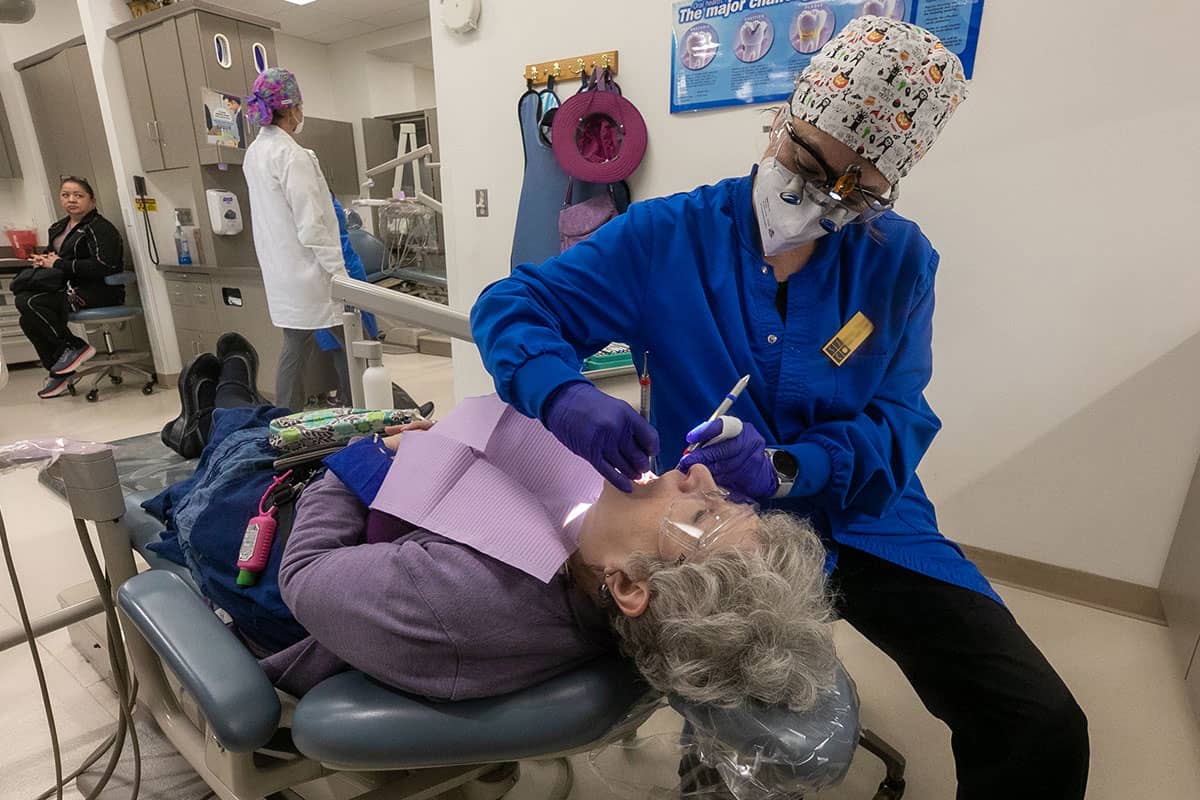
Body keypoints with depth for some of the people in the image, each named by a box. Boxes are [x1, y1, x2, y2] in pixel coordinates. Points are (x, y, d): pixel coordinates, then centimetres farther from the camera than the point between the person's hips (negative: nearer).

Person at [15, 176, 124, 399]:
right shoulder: (58, 228, 19)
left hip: (100, 291, -9)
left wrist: (59, 264, -12)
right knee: (28, 319, -6)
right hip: (70, 288, 9)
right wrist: (44, 260, 4)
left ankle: (75, 347, -10)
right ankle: (58, 373, 2)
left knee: (30, 303, -21)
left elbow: (102, 266, -21)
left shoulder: (100, 228, -9)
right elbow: (54, 256, 30)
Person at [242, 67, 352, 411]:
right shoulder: (293, 156, -16)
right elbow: (312, 225, -20)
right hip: (310, 270, -9)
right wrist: (339, 272, -17)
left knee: (294, 348, 13)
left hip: (280, 274, 9)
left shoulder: (254, 152, 12)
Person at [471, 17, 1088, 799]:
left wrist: (783, 469, -26)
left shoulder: (899, 260, -1)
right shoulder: (667, 235, -7)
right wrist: (564, 395, -30)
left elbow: (898, 424, -5)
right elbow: (511, 303, -7)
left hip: (862, 521, 2)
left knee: (1044, 727, -10)